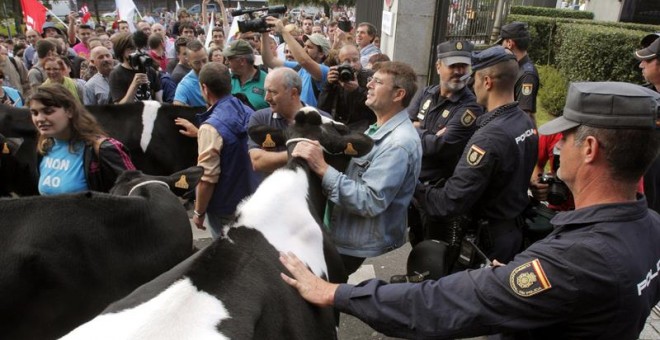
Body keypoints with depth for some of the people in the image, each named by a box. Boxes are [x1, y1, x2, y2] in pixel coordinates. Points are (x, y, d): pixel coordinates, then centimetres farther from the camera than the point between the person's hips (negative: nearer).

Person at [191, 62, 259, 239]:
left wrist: (199, 212, -10)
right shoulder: (249, 113, -1)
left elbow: (207, 177, -23)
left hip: (226, 209, -7)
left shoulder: (211, 126, -24)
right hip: (252, 200, 7)